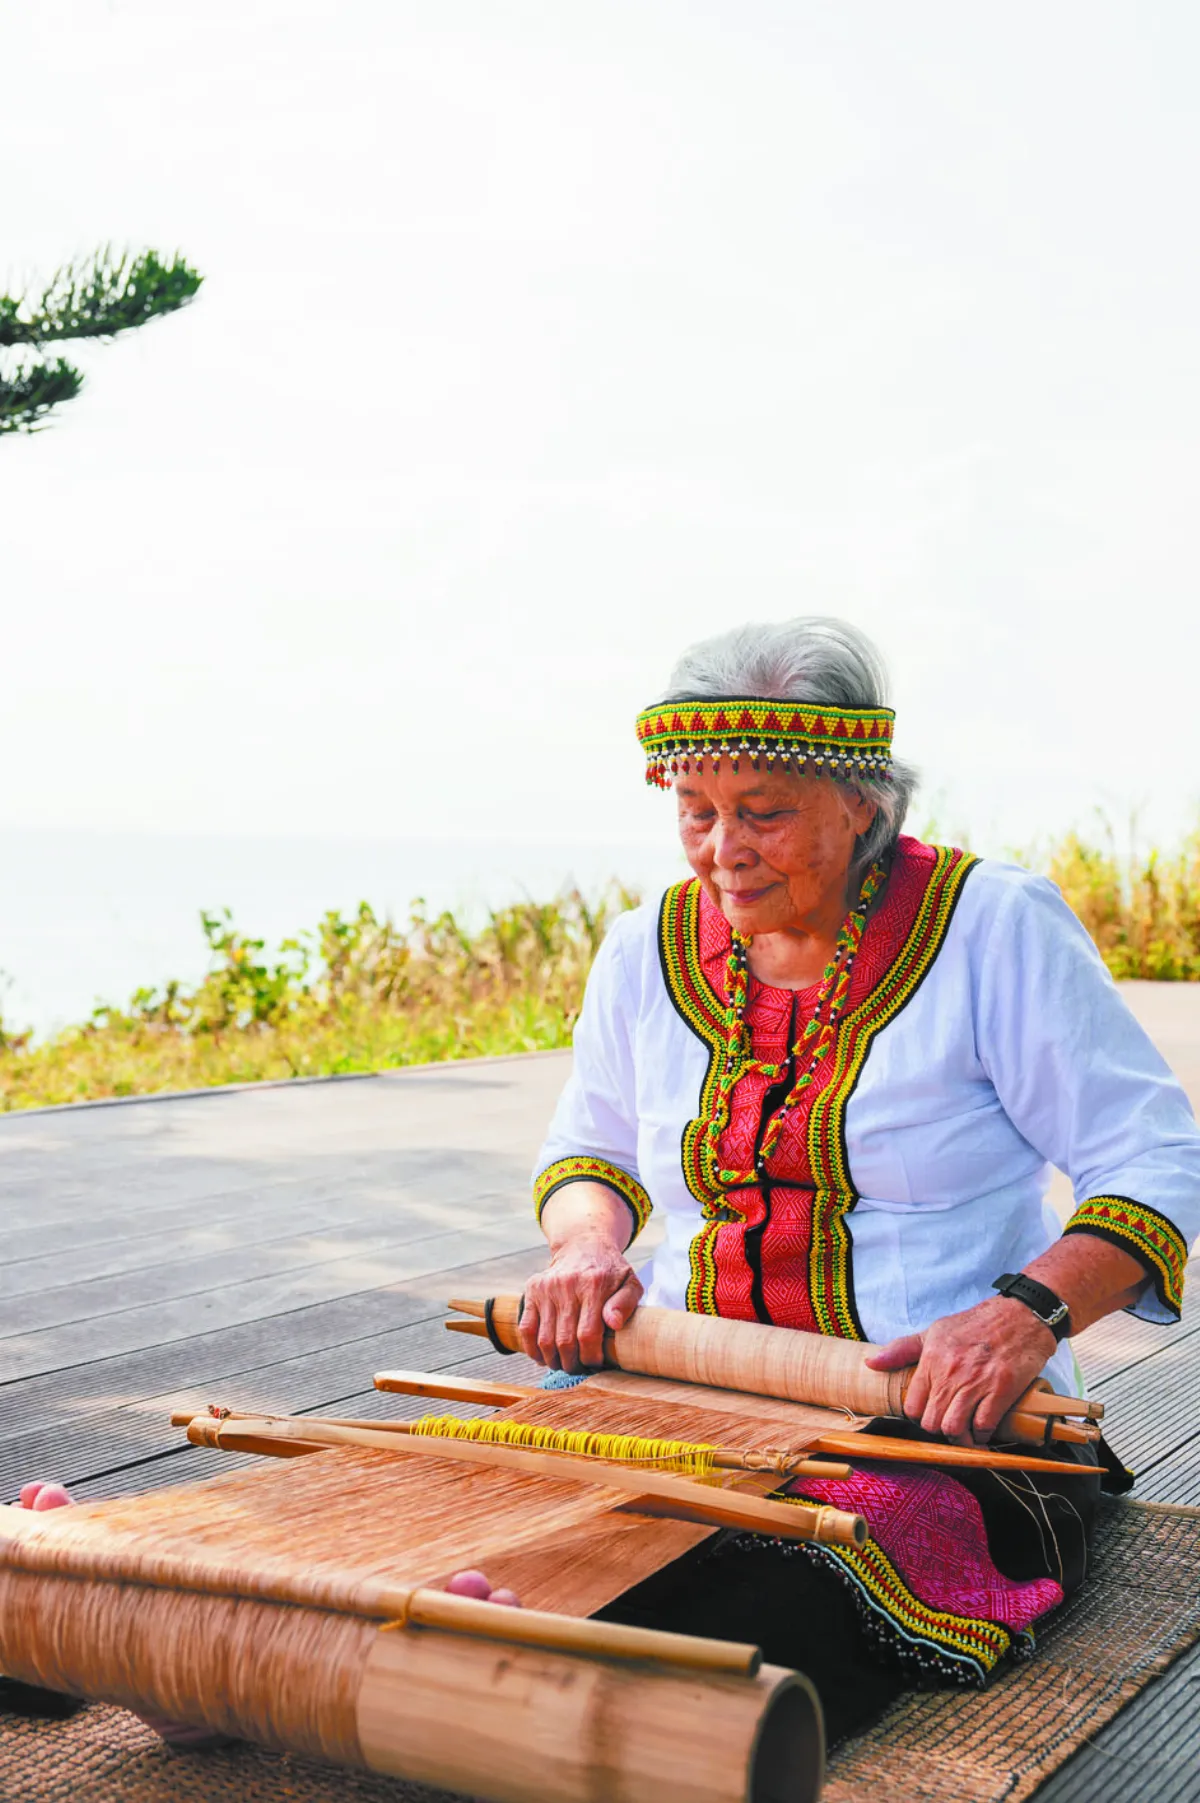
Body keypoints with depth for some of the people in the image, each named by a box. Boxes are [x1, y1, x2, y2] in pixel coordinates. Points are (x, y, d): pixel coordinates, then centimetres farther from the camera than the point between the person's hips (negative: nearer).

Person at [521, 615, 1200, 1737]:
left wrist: (1028, 1311, -24)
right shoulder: (647, 953, 7)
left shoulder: (994, 926, -6)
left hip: (950, 1431, -3)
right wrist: (589, 1247, 0)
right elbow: (589, 1148, 23)